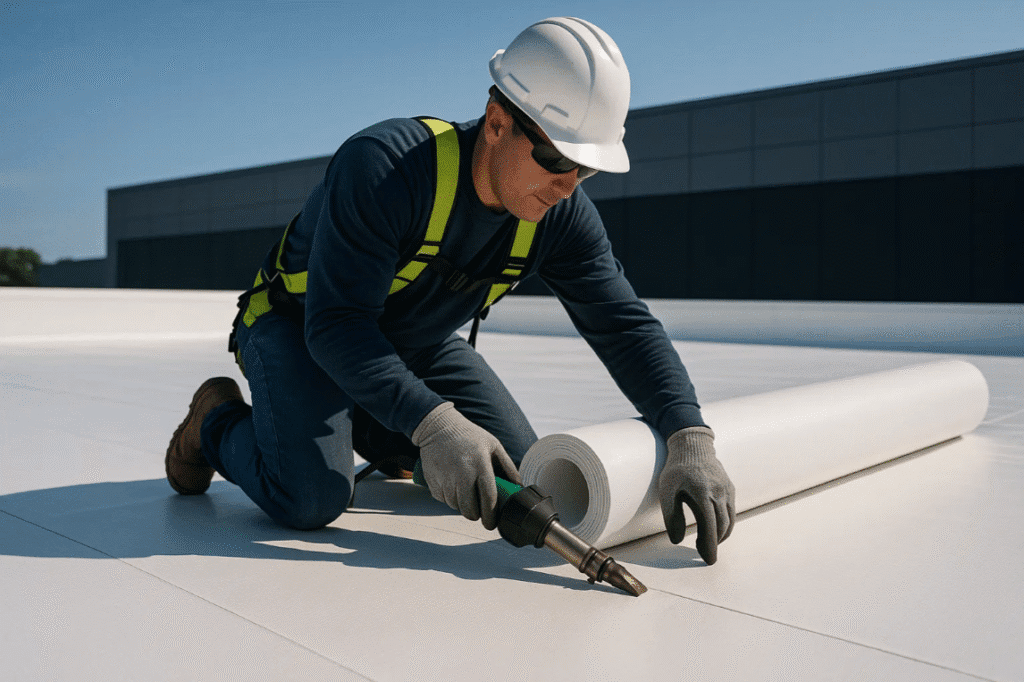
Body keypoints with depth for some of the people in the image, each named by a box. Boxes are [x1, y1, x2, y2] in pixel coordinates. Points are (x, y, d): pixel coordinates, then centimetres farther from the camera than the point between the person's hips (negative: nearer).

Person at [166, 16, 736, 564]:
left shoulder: (560, 214, -17)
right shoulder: (383, 164, -35)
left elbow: (626, 326, -18)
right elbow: (336, 325, -37)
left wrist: (691, 440, -31)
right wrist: (433, 424, -48)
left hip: (415, 342, 6)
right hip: (300, 326, -5)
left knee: (520, 476, 1)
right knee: (311, 498, -26)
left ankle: (371, 430, 24)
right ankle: (218, 420, 8)